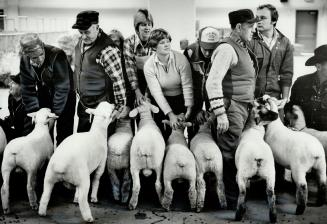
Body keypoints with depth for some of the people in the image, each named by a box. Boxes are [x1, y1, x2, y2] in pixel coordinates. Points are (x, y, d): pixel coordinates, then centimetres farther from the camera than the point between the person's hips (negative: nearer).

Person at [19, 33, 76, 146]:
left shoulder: (57, 55, -29)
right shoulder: (24, 61, -13)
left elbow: (62, 88, -28)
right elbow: (27, 89, -9)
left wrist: (55, 114, -27)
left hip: (65, 97, -4)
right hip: (44, 97, 4)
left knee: (64, 136, -2)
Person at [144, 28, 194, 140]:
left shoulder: (180, 59, -15)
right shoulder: (149, 66, -14)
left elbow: (187, 86, -17)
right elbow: (157, 92, -18)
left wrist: (189, 109, -27)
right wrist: (170, 114, -27)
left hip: (180, 99, 0)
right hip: (161, 102, 1)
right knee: (163, 135, -3)